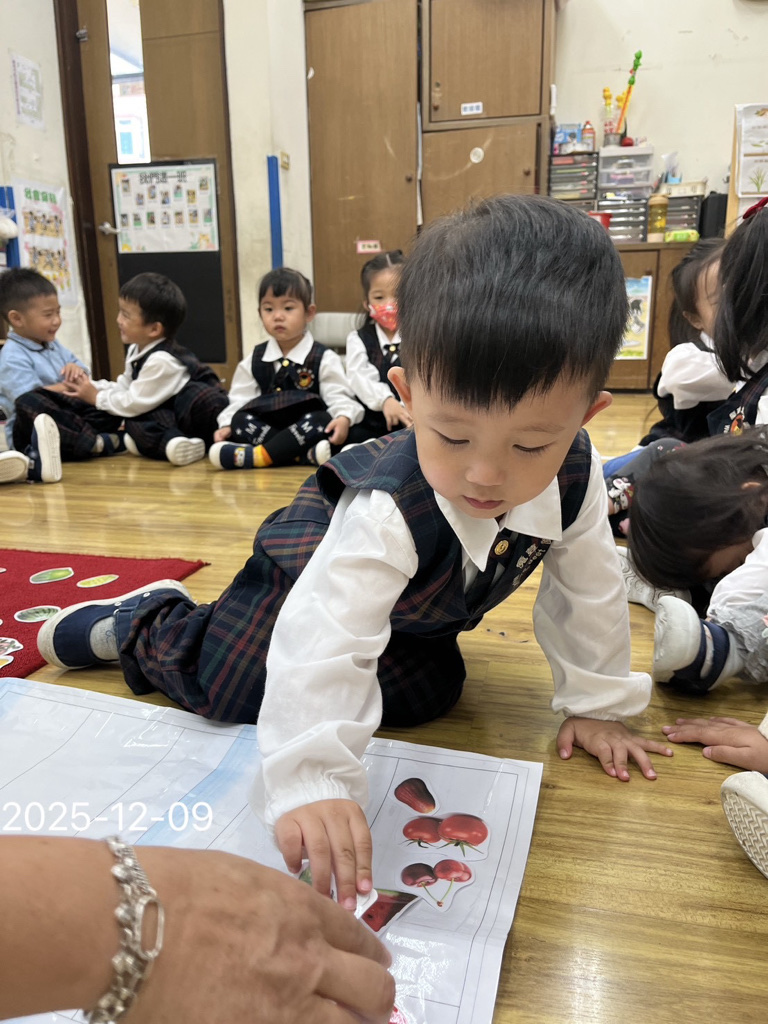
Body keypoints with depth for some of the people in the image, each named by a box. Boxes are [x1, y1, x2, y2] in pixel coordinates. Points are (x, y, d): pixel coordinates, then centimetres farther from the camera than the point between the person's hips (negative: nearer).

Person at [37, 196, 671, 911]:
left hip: (420, 605, 5)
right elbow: (325, 641, -51)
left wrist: (596, 703, -7)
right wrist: (314, 784, -60)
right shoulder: (390, 508, -46)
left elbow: (589, 591, -14)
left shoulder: (574, 476, -28)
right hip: (318, 564, -5)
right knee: (229, 691, -8)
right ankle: (144, 624, 23)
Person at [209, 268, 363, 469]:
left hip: (306, 430, -3)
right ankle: (307, 454, -37)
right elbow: (239, 399, 8)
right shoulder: (254, 360, 11)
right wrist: (227, 425, -9)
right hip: (265, 429, 3)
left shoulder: (324, 359, 0)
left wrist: (343, 418, -30)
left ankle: (258, 455, -39)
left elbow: (339, 397, -8)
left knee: (320, 420, -33)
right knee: (240, 420, -24)